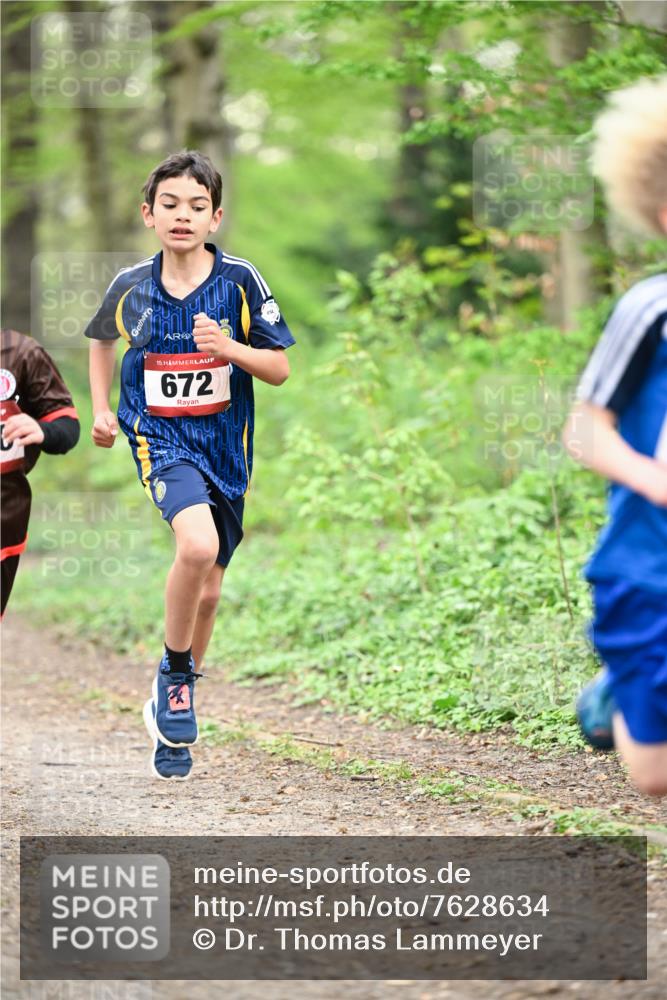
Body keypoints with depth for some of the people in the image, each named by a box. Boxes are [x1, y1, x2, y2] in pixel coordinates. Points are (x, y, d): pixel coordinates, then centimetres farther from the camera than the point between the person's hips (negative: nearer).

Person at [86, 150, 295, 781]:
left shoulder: (240, 280, -7)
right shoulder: (130, 287, -3)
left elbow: (280, 369, -5)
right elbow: (102, 338, 19)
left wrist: (228, 347, -22)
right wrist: (101, 409, 10)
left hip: (224, 444, 2)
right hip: (160, 438, -2)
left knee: (206, 589, 11)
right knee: (198, 545, -29)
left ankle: (176, 697, 33)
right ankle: (174, 672, -7)